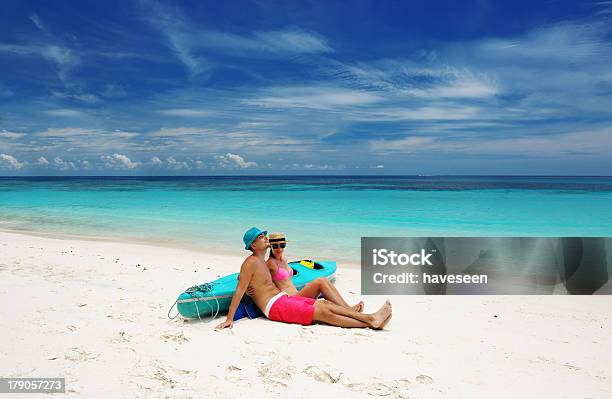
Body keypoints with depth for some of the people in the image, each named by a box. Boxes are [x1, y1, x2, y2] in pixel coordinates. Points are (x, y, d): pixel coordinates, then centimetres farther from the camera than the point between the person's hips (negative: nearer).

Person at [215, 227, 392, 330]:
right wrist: (229, 320, -18)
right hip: (275, 307, -10)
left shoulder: (261, 261, 17)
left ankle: (370, 317, -7)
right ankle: (370, 323, -14)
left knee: (326, 304, -1)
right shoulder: (251, 262, -12)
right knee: (324, 313, -14)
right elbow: (239, 292, -16)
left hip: (284, 298, 10)